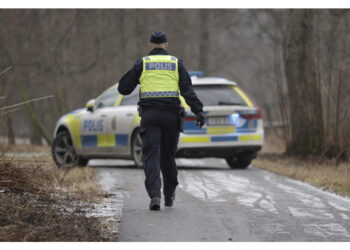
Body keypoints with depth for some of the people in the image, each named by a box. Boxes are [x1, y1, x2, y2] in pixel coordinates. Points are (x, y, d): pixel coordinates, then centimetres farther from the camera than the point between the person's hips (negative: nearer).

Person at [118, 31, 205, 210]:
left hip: (149, 115, -1)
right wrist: (199, 111, -7)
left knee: (151, 156, -5)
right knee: (168, 156, 15)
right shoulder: (176, 63, 8)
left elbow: (123, 88, 9)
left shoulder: (142, 64, 6)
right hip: (171, 115, 1)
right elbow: (188, 90, -2)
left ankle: (154, 195, -22)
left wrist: (133, 74, 27)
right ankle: (169, 196, 26)